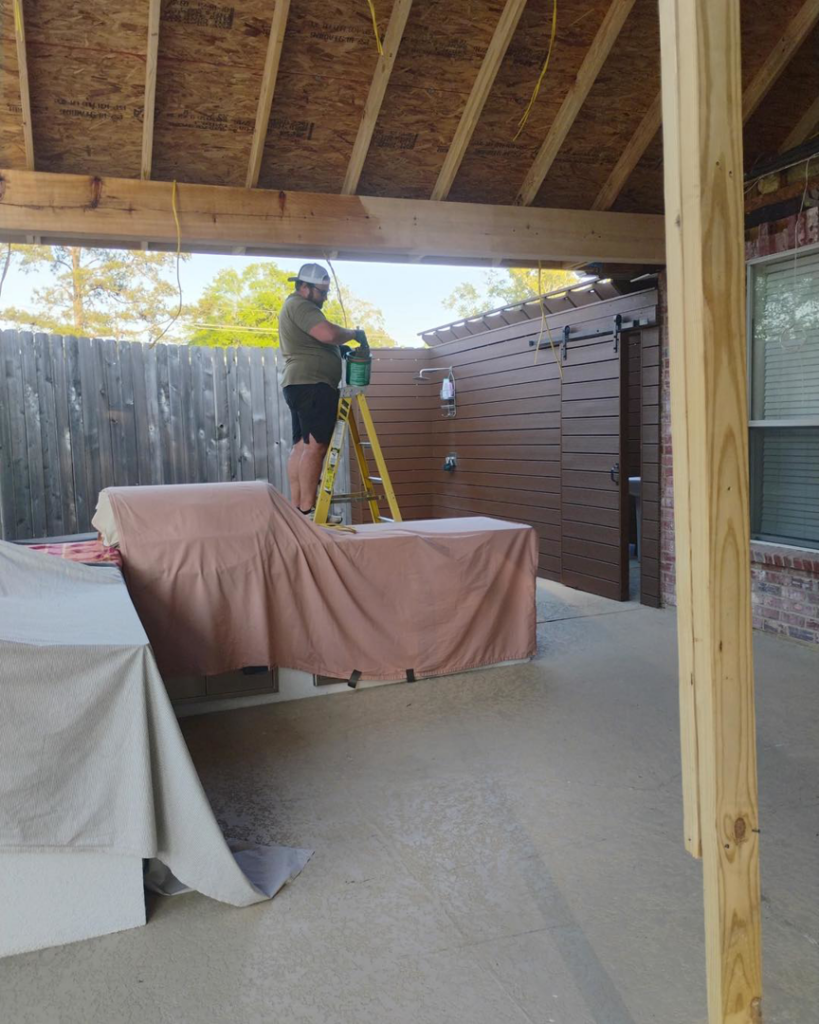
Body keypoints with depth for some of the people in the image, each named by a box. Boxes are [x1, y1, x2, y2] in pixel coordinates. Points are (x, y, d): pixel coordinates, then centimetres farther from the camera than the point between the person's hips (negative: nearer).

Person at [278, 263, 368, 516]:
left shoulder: (295, 306, 27)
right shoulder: (299, 305, -7)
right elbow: (329, 333, -20)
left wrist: (340, 347, 14)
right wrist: (355, 334, -4)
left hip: (299, 384, 11)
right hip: (312, 384, -11)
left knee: (301, 446, 6)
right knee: (315, 446, -14)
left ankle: (297, 508, 5)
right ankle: (307, 510, -17)